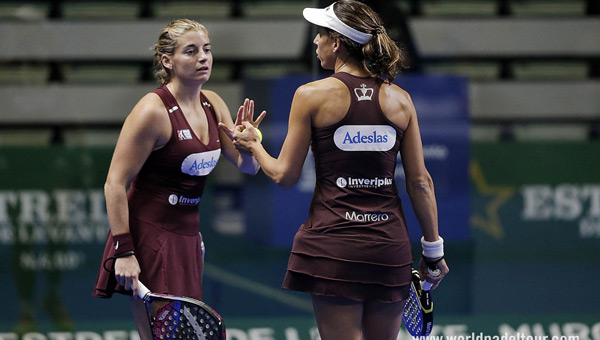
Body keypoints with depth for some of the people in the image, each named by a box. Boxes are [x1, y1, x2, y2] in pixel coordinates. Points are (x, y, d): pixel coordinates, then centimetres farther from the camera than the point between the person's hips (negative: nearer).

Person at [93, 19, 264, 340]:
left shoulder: (212, 105, 8)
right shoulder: (153, 110, -15)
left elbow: (249, 167, 12)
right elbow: (115, 183, -16)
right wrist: (124, 251, -21)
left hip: (187, 238, 8)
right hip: (148, 239, -8)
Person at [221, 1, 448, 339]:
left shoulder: (312, 96, -5)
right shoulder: (400, 100, 4)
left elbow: (284, 175, -1)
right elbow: (420, 182, 5)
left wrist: (253, 144, 18)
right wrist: (433, 248, 13)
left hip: (333, 244, -3)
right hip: (391, 246, 3)